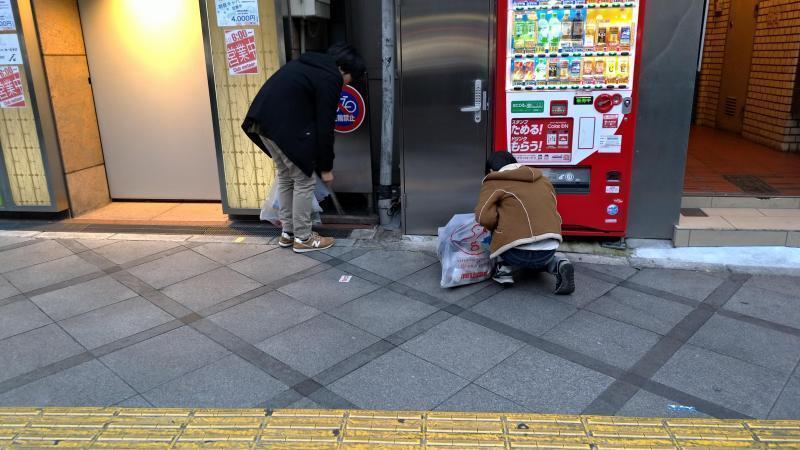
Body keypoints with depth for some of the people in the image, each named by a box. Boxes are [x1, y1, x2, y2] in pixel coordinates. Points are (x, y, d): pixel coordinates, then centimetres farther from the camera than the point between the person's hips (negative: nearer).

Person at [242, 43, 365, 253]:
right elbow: (325, 126, -8)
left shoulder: (312, 64, 21)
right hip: (285, 126, -9)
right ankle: (303, 238, 13)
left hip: (263, 119, 10)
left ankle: (287, 232, 29)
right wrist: (326, 167, 1)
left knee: (285, 177, 20)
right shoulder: (330, 79, -7)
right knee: (304, 180, 4)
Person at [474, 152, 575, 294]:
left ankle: (503, 268, 10)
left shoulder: (494, 182, 3)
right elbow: (553, 214, 20)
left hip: (517, 253, -4)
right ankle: (559, 265, 6)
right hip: (548, 252, 4)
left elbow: (484, 217, -11)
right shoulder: (542, 179, 20)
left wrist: (501, 227, 10)